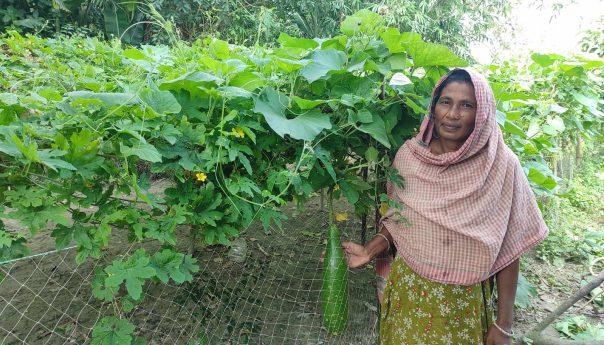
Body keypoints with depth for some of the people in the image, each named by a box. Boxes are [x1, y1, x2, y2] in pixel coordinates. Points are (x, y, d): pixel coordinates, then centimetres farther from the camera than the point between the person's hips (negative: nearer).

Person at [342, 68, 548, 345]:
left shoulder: (501, 165, -12)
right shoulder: (409, 154, -7)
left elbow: (507, 250, -6)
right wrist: (372, 248, -11)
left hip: (465, 302, -1)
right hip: (407, 293, 2)